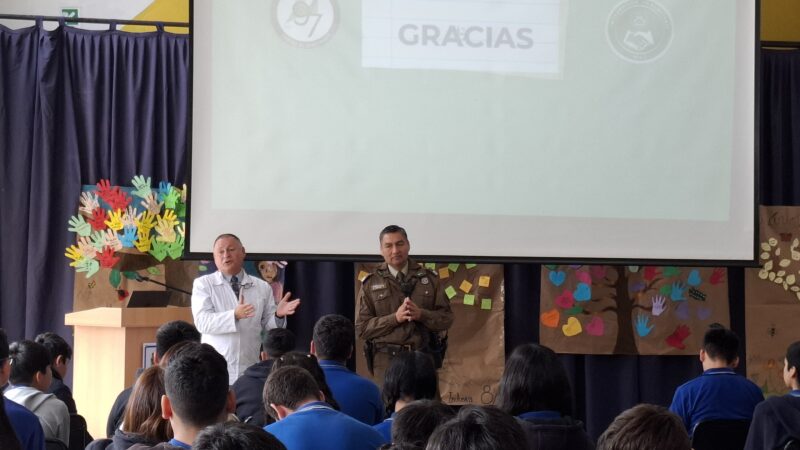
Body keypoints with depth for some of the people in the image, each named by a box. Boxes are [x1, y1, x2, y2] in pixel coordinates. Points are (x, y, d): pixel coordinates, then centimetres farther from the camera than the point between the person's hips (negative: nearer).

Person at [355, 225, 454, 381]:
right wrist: (395, 318, -14)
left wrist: (421, 314, -13)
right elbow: (362, 327, -1)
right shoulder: (370, 284, 4)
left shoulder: (428, 279, 8)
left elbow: (446, 318, 6)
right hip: (386, 359, -1)